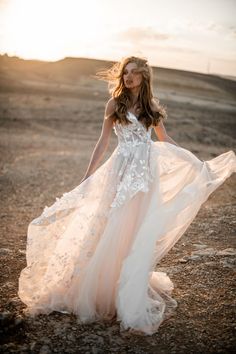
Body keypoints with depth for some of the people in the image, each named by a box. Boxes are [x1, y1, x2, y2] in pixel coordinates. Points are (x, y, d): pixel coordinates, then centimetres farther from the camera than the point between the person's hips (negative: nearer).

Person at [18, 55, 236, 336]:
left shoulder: (152, 106, 9)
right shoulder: (115, 103, 1)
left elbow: (165, 140, 17)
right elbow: (103, 141, 2)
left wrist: (195, 161, 15)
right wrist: (87, 176, 0)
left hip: (147, 173, 3)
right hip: (122, 171, -3)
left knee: (141, 233, 6)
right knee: (114, 230, -2)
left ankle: (133, 297, 21)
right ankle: (104, 289, 15)